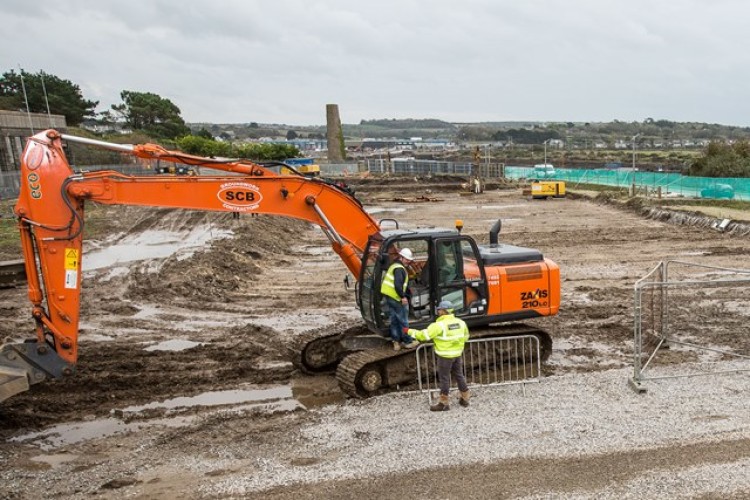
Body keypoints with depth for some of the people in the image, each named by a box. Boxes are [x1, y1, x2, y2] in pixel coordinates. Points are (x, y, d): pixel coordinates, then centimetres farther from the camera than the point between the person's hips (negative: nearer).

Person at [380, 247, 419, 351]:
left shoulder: (394, 266, 16)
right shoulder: (399, 269, -16)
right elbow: (398, 285, -27)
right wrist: (403, 296, -23)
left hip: (389, 296, 10)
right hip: (396, 298, -10)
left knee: (394, 320, 13)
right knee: (403, 320, 0)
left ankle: (396, 341, 17)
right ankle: (408, 341, 8)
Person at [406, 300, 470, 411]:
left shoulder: (439, 325, -21)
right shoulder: (460, 322, -1)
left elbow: (424, 335, -19)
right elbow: (465, 337, 12)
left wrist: (411, 332, -6)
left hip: (445, 356, -7)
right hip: (458, 354, 7)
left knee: (444, 378, 5)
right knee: (459, 375, 19)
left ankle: (444, 403, 14)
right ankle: (465, 399, 29)